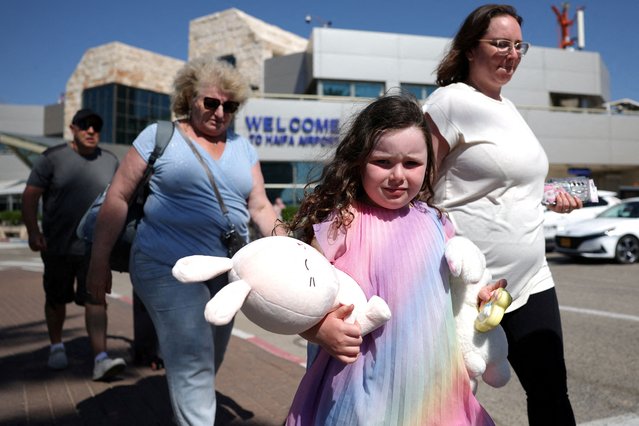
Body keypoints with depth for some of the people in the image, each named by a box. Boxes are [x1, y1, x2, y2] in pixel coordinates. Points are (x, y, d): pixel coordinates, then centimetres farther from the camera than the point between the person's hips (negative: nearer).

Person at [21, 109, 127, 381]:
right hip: (57, 246, 0)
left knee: (95, 299, -10)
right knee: (56, 300, 15)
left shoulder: (110, 161, 5)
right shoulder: (52, 158, -3)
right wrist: (33, 231, -15)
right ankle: (56, 346, 37)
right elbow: (29, 197, -4)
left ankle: (101, 360, -15)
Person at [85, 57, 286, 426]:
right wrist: (100, 261, -5)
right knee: (192, 363, -13)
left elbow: (260, 206, 9)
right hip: (169, 268, -5)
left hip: (227, 272, 5)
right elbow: (119, 197, -2)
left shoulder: (243, 147, 11)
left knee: (208, 365, 18)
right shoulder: (159, 136, -2)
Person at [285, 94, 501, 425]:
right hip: (362, 388, -4)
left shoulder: (434, 224, 2)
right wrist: (321, 330, -25)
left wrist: (479, 298, 3)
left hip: (432, 381, 5)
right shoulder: (340, 224, -13)